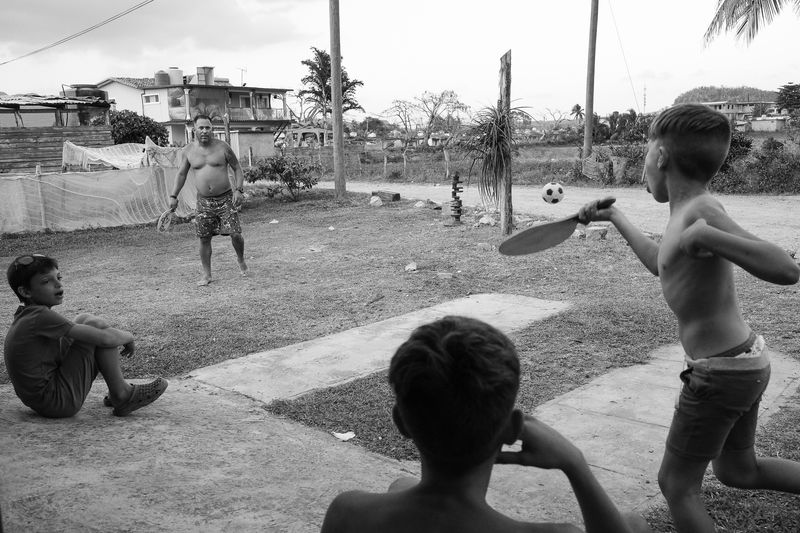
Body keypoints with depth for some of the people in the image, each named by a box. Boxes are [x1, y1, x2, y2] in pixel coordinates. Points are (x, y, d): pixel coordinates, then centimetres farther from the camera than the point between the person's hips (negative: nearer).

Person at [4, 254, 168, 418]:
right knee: (96, 325, -13)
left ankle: (116, 392, 11)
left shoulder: (26, 315, 8)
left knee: (85, 320, 13)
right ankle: (121, 396, -5)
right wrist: (128, 337, -2)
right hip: (57, 403, -10)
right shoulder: (40, 316, -21)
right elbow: (104, 338, -24)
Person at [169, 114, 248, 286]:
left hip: (226, 198, -2)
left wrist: (239, 190, -10)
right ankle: (206, 274, 15)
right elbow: (181, 174, 11)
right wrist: (173, 196, 5)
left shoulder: (222, 147, -4)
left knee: (235, 234, -8)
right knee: (204, 238, 3)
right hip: (204, 201, 2)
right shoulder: (188, 151, 3)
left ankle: (241, 260, 22)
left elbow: (237, 168, 1)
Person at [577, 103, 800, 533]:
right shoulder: (688, 212, 5)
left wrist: (704, 236, -40)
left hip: (720, 374, -9)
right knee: (736, 471, 27)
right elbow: (660, 264, 24)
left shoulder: (701, 211, -22)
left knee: (676, 484, 7)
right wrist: (614, 218, 29)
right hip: (745, 360, 9)